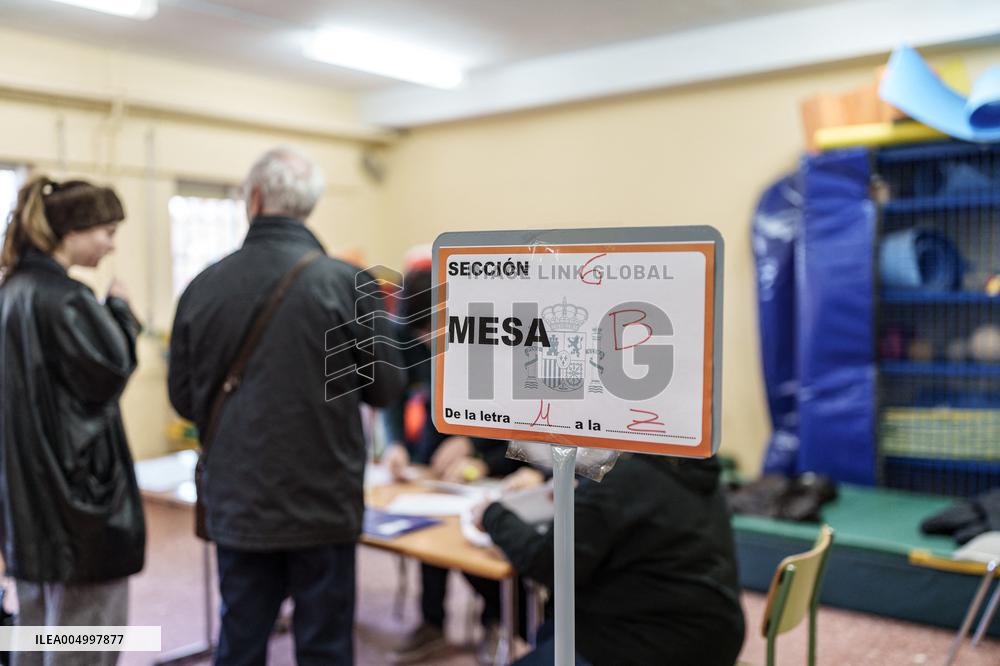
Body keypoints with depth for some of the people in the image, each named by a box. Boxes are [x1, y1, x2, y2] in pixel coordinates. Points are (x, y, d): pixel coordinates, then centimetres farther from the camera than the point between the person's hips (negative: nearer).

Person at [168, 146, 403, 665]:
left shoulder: (203, 286, -4)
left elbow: (183, 399, 4)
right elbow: (385, 387, -5)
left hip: (236, 504, 3)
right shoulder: (347, 283, -12)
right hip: (323, 503, -2)